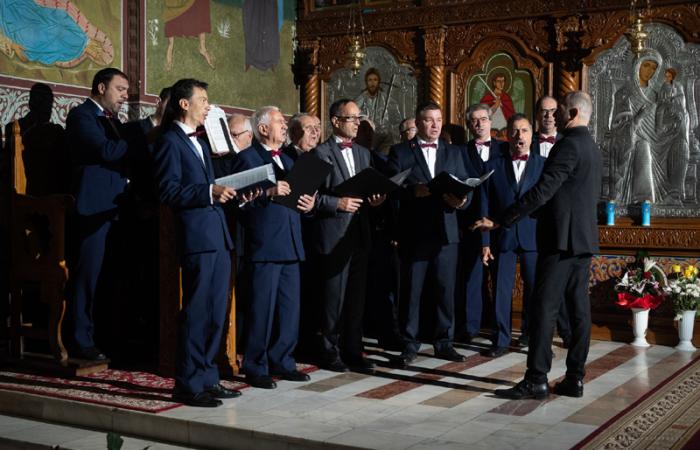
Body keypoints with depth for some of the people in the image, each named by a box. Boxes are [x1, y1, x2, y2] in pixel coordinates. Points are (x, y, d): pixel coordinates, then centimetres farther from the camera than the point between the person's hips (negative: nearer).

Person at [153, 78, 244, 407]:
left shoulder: (201, 143, 23)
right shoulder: (170, 141, -5)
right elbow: (169, 192, -15)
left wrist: (228, 194, 9)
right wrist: (209, 193, -21)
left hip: (218, 237, 9)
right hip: (197, 236, -9)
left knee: (216, 313, 12)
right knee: (196, 312, -5)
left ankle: (208, 378, 21)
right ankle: (187, 384, 3)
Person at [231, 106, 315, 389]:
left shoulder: (287, 160, 22)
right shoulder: (248, 158, -4)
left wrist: (307, 204, 2)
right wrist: (268, 193, -25)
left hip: (290, 244, 8)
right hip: (264, 245, -8)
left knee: (290, 307, 11)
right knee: (262, 307, -3)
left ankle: (282, 361, 22)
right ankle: (255, 366, 8)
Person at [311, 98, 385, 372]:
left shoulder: (362, 153, 16)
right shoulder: (321, 153, -5)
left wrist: (375, 199, -2)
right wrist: (338, 204, -20)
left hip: (359, 234, 6)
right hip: (334, 236, -6)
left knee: (356, 296, 10)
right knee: (334, 297, 0)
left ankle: (353, 351, 19)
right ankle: (331, 353, 11)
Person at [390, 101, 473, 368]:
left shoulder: (454, 153, 15)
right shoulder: (401, 152, 4)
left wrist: (460, 200, -13)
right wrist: (415, 191, -23)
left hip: (446, 232, 3)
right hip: (414, 233, -3)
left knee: (445, 290, 6)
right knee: (411, 290, 3)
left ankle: (443, 342, 16)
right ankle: (409, 344, 11)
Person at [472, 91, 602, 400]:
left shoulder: (569, 144, -13)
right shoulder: (592, 148, 17)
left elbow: (542, 191, -20)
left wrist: (500, 221, -20)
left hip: (561, 238, -9)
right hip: (583, 237, 10)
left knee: (544, 308, -7)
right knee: (578, 308, 7)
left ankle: (536, 380, -6)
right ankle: (574, 379, 11)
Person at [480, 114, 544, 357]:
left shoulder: (544, 165, 6)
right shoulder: (493, 166, 8)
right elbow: (485, 206, 5)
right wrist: (485, 241, -1)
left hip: (534, 237, 0)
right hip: (502, 237, 0)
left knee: (535, 289, 4)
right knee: (501, 290, 1)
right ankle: (501, 340, 9)